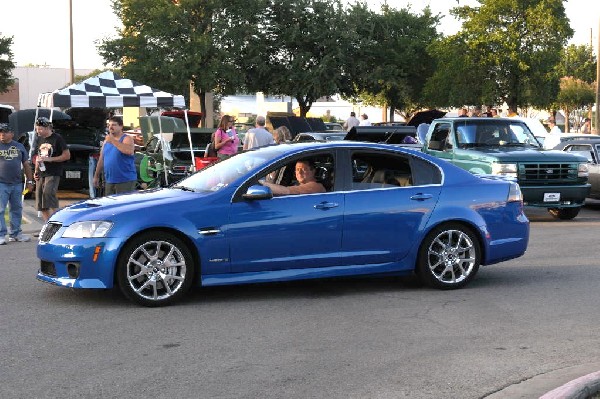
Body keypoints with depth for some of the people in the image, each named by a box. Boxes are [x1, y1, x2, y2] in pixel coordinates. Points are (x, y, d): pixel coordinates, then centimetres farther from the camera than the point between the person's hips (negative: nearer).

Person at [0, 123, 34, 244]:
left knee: (17, 209, 10)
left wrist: (29, 181, 11)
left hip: (17, 184, 4)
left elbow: (26, 165, 15)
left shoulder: (19, 147, 11)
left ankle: (15, 233, 20)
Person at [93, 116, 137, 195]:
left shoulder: (127, 139, -4)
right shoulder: (106, 140, 17)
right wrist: (96, 176, 21)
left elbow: (129, 151, -26)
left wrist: (113, 141, -21)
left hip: (126, 181, -7)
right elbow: (101, 159, 22)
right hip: (109, 181, 7)